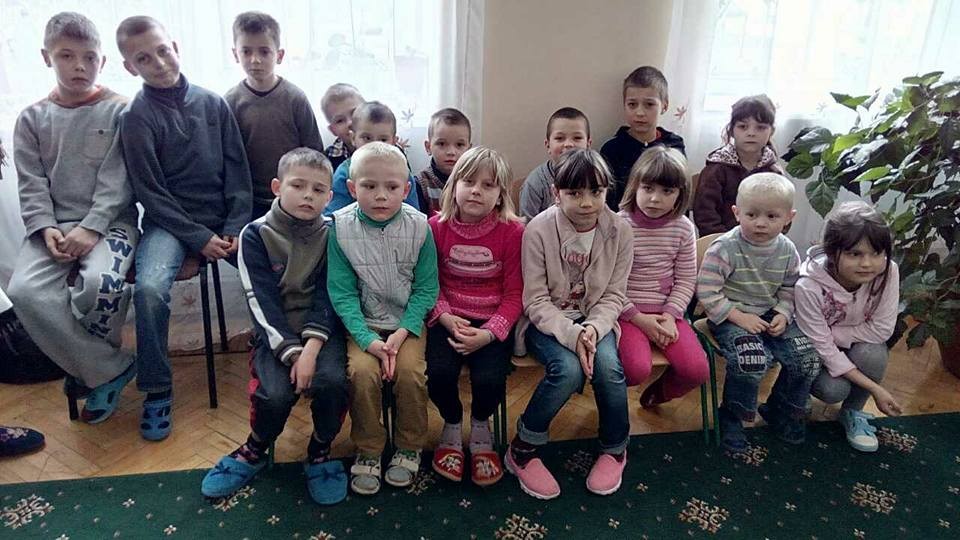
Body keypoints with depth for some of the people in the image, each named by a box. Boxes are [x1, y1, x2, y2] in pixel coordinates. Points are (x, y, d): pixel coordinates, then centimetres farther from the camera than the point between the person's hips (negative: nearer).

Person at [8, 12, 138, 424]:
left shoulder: (118, 111, 3)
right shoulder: (32, 118, 12)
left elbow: (117, 179, -5)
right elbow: (32, 184, 7)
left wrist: (91, 228, -16)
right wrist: (45, 228, -10)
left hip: (110, 221, -3)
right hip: (55, 225, 4)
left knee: (101, 283, -33)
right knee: (24, 291, -24)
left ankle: (87, 367, -1)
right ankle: (109, 370, -11)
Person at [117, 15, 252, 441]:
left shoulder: (213, 103, 6)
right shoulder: (136, 117, -2)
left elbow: (238, 171, 6)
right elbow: (151, 193, -5)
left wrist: (236, 228, -6)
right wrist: (199, 238, -13)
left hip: (224, 220, 3)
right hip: (169, 222, -2)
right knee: (150, 288, -30)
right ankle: (157, 391, -10)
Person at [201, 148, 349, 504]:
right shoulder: (256, 235, -2)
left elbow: (328, 295, -6)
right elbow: (263, 302, -9)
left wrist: (312, 347, -20)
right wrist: (292, 352, -20)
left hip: (322, 329, 1)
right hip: (277, 333, 0)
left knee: (331, 380, -29)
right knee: (276, 392, -26)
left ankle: (320, 451, 2)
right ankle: (256, 450, 10)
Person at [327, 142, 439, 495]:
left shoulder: (418, 226, -10)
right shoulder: (341, 228, -10)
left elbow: (425, 289, -5)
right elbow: (342, 293, -9)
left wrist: (402, 333, -17)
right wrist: (368, 339, -21)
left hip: (408, 321, 0)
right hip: (363, 323, 0)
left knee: (410, 369, -23)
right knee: (362, 371, -24)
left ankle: (410, 447, 4)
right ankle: (368, 450, 1)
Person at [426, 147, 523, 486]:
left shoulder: (512, 231, -8)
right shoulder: (437, 227, -3)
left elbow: (514, 295, -6)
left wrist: (489, 334, -19)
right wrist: (446, 318, -15)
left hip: (493, 323, -1)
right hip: (449, 320, 1)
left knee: (490, 379, -24)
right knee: (439, 372, -24)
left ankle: (480, 427, 14)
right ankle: (452, 425, 12)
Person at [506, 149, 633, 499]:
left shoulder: (620, 231, -8)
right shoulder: (539, 230, -16)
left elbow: (613, 297, -3)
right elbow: (536, 301, -15)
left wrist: (592, 329, -23)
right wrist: (571, 334, -29)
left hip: (595, 321, 3)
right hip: (548, 321, -2)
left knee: (608, 365, -27)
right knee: (568, 369, -31)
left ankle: (615, 449, 2)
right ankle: (523, 450, -7)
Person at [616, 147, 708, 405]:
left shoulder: (683, 228, 1)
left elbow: (686, 280, 5)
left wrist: (670, 315, -10)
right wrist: (637, 318, -14)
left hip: (666, 312, 4)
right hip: (627, 312, -4)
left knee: (697, 369, -15)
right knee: (637, 368, -28)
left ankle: (659, 392, 20)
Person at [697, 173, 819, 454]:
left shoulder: (787, 250, -1)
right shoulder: (725, 248, -18)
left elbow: (789, 289, 11)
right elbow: (707, 292, -17)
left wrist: (782, 314, -7)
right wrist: (739, 317, -21)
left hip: (771, 316, 6)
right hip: (730, 317, -6)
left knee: (808, 356, -7)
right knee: (752, 358, -30)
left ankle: (780, 410, 21)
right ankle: (731, 417, -3)